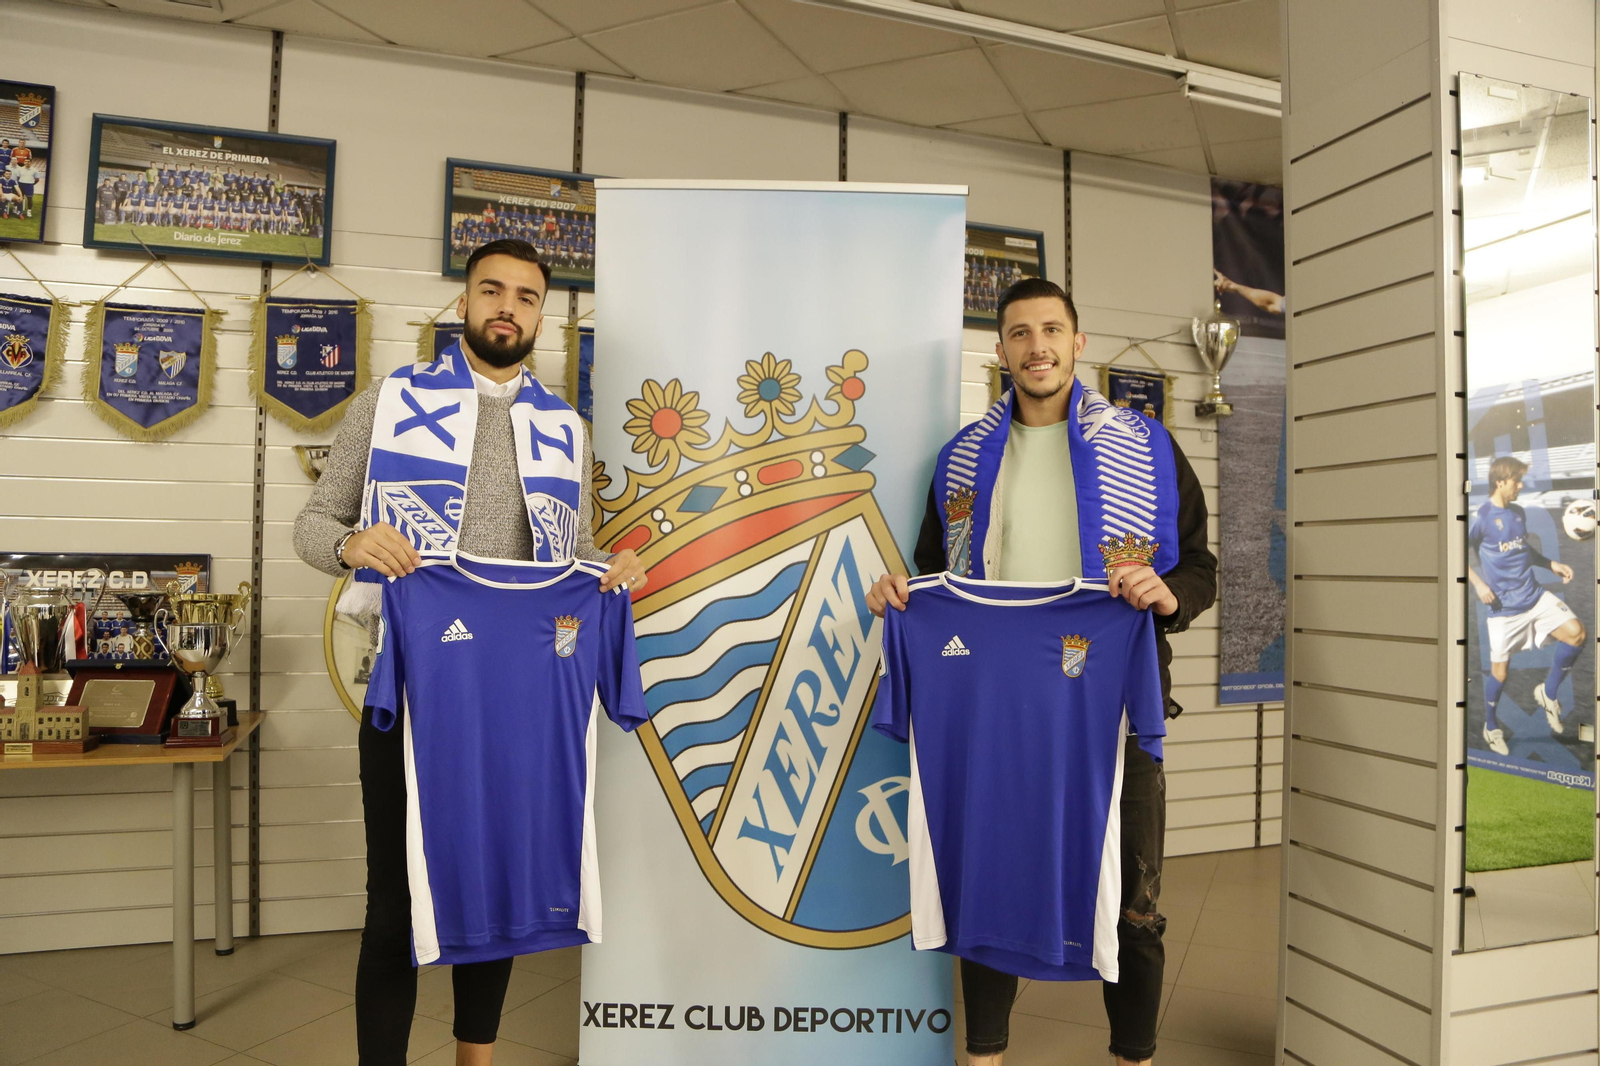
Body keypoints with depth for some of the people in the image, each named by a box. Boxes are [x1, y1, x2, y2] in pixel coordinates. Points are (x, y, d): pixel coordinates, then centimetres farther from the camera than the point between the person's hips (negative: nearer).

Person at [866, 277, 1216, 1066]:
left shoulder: (1142, 445, 4)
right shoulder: (965, 456, 11)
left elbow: (1200, 565, 4)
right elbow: (933, 571, 17)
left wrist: (1169, 594, -18)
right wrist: (899, 591, -4)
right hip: (995, 704, 2)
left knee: (1129, 898, 8)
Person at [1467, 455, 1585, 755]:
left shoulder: (1519, 513, 9)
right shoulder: (1481, 517, -12)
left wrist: (1551, 564, 13)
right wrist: (1478, 584, -19)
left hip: (1534, 595, 6)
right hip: (1504, 604, -6)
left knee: (1576, 633, -13)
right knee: (1499, 668, 3)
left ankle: (1548, 692, 10)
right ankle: (1490, 726, 25)